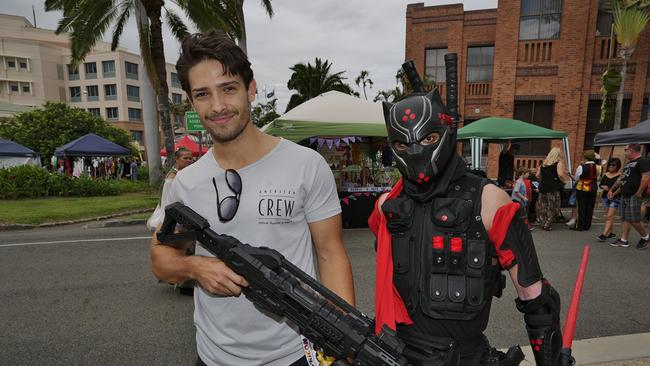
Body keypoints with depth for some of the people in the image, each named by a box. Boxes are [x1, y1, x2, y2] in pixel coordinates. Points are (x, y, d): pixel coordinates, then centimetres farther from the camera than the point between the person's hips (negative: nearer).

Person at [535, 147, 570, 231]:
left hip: (543, 188, 5)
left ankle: (543, 223, 13)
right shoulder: (559, 163, -2)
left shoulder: (544, 162, 13)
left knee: (542, 207, 12)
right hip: (553, 189, -4)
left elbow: (537, 175, 13)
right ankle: (547, 225, 5)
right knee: (552, 208, 5)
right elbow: (560, 174, -17)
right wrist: (564, 181, 0)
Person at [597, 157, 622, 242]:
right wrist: (603, 187, -5)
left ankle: (604, 235, -15)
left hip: (615, 198, -6)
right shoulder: (605, 175, 9)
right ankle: (612, 233, 25)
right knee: (608, 215, 12)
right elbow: (600, 185, 16)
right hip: (605, 197, 6)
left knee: (609, 216, -10)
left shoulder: (620, 176, -6)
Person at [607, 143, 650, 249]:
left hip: (634, 196, -9)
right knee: (624, 219, 9)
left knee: (633, 220, -7)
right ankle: (623, 240, 12)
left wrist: (638, 193, -20)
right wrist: (614, 192, 21)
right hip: (624, 196, 9)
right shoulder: (628, 163, 21)